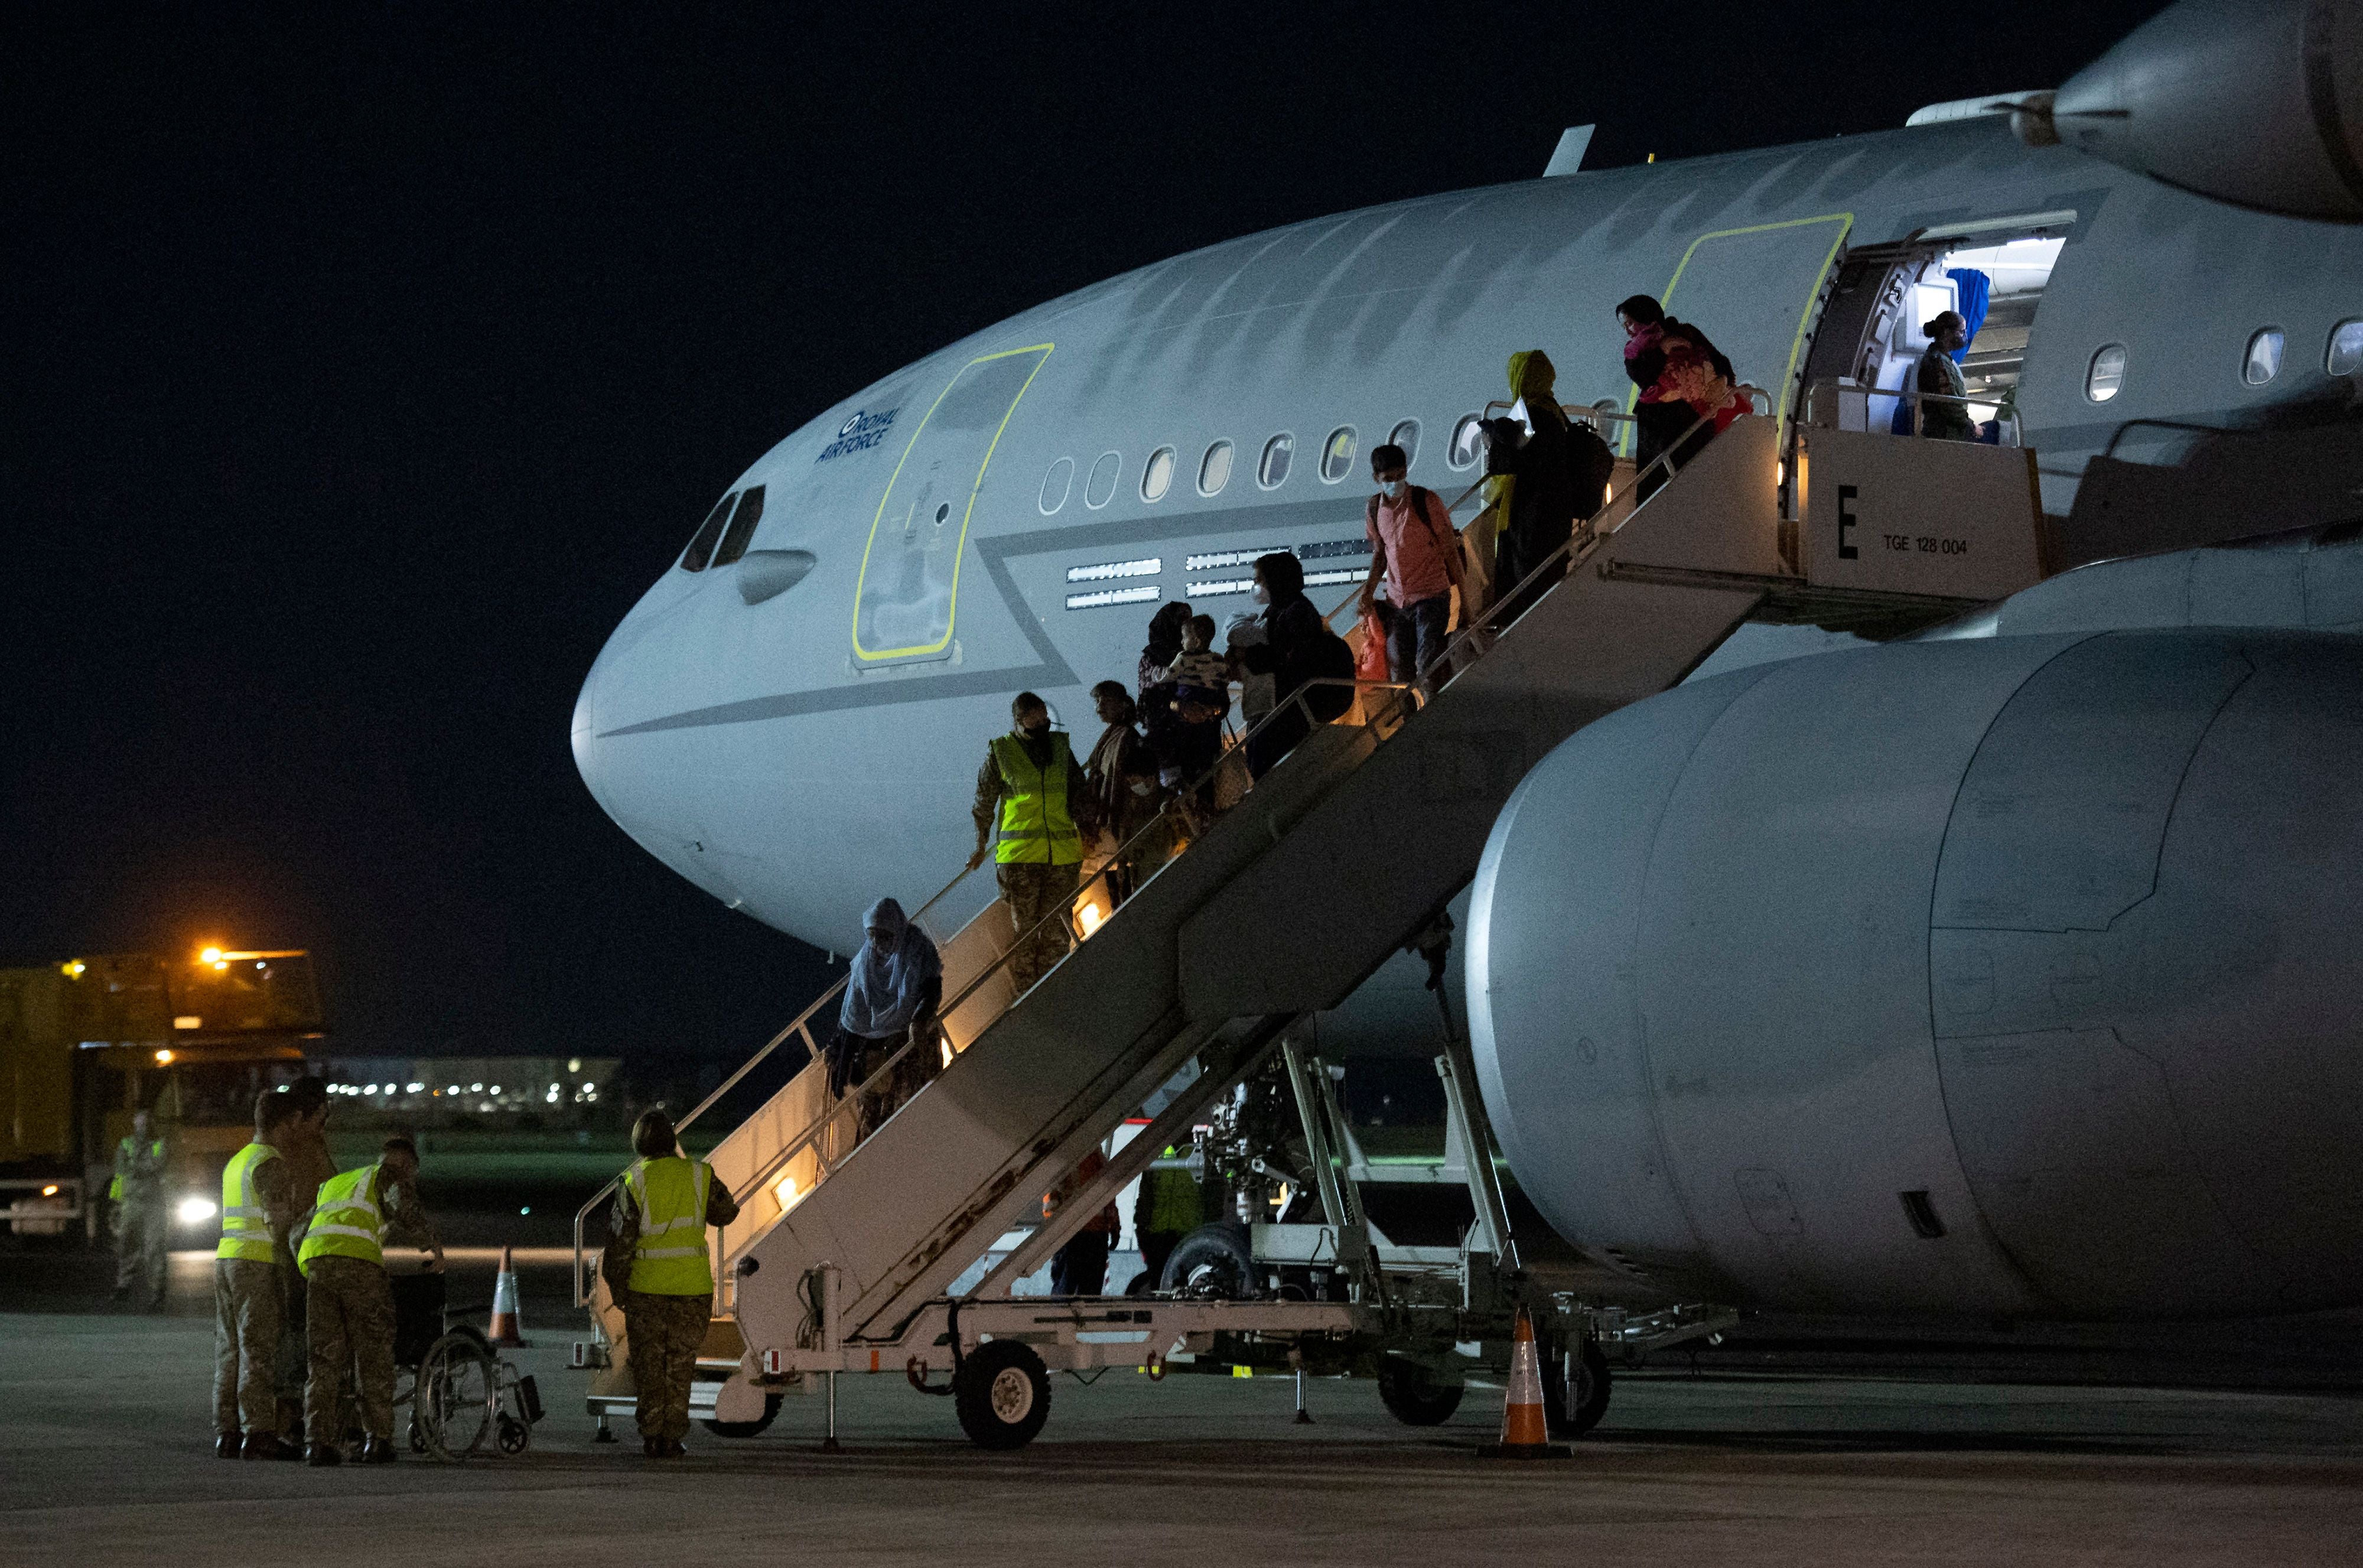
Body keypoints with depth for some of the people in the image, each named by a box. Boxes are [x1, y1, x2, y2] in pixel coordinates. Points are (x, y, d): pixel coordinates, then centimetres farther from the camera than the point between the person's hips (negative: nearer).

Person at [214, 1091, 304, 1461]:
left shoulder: (236, 1162, 20)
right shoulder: (271, 1163, -10)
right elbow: (277, 1219, -16)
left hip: (226, 1259, 9)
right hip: (258, 1263, -9)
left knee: (230, 1348, 7)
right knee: (258, 1350, -9)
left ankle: (226, 1432, 6)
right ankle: (259, 1433, -12)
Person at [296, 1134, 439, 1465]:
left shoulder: (331, 1184, 36)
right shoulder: (389, 1176, 18)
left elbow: (300, 1231, 33)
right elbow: (406, 1211, -3)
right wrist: (432, 1243, 10)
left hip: (314, 1264, 5)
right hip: (359, 1262, -5)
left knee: (325, 1358, 7)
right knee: (373, 1356, 4)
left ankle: (319, 1441, 0)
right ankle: (378, 1440, 2)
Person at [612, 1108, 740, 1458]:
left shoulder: (633, 1182, -8)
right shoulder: (698, 1175, -2)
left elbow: (623, 1236, -7)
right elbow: (726, 1213, 11)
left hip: (645, 1284, -1)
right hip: (692, 1283, 1)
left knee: (648, 1363, 10)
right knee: (680, 1363, 9)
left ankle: (651, 1436, 9)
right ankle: (672, 1439, 7)